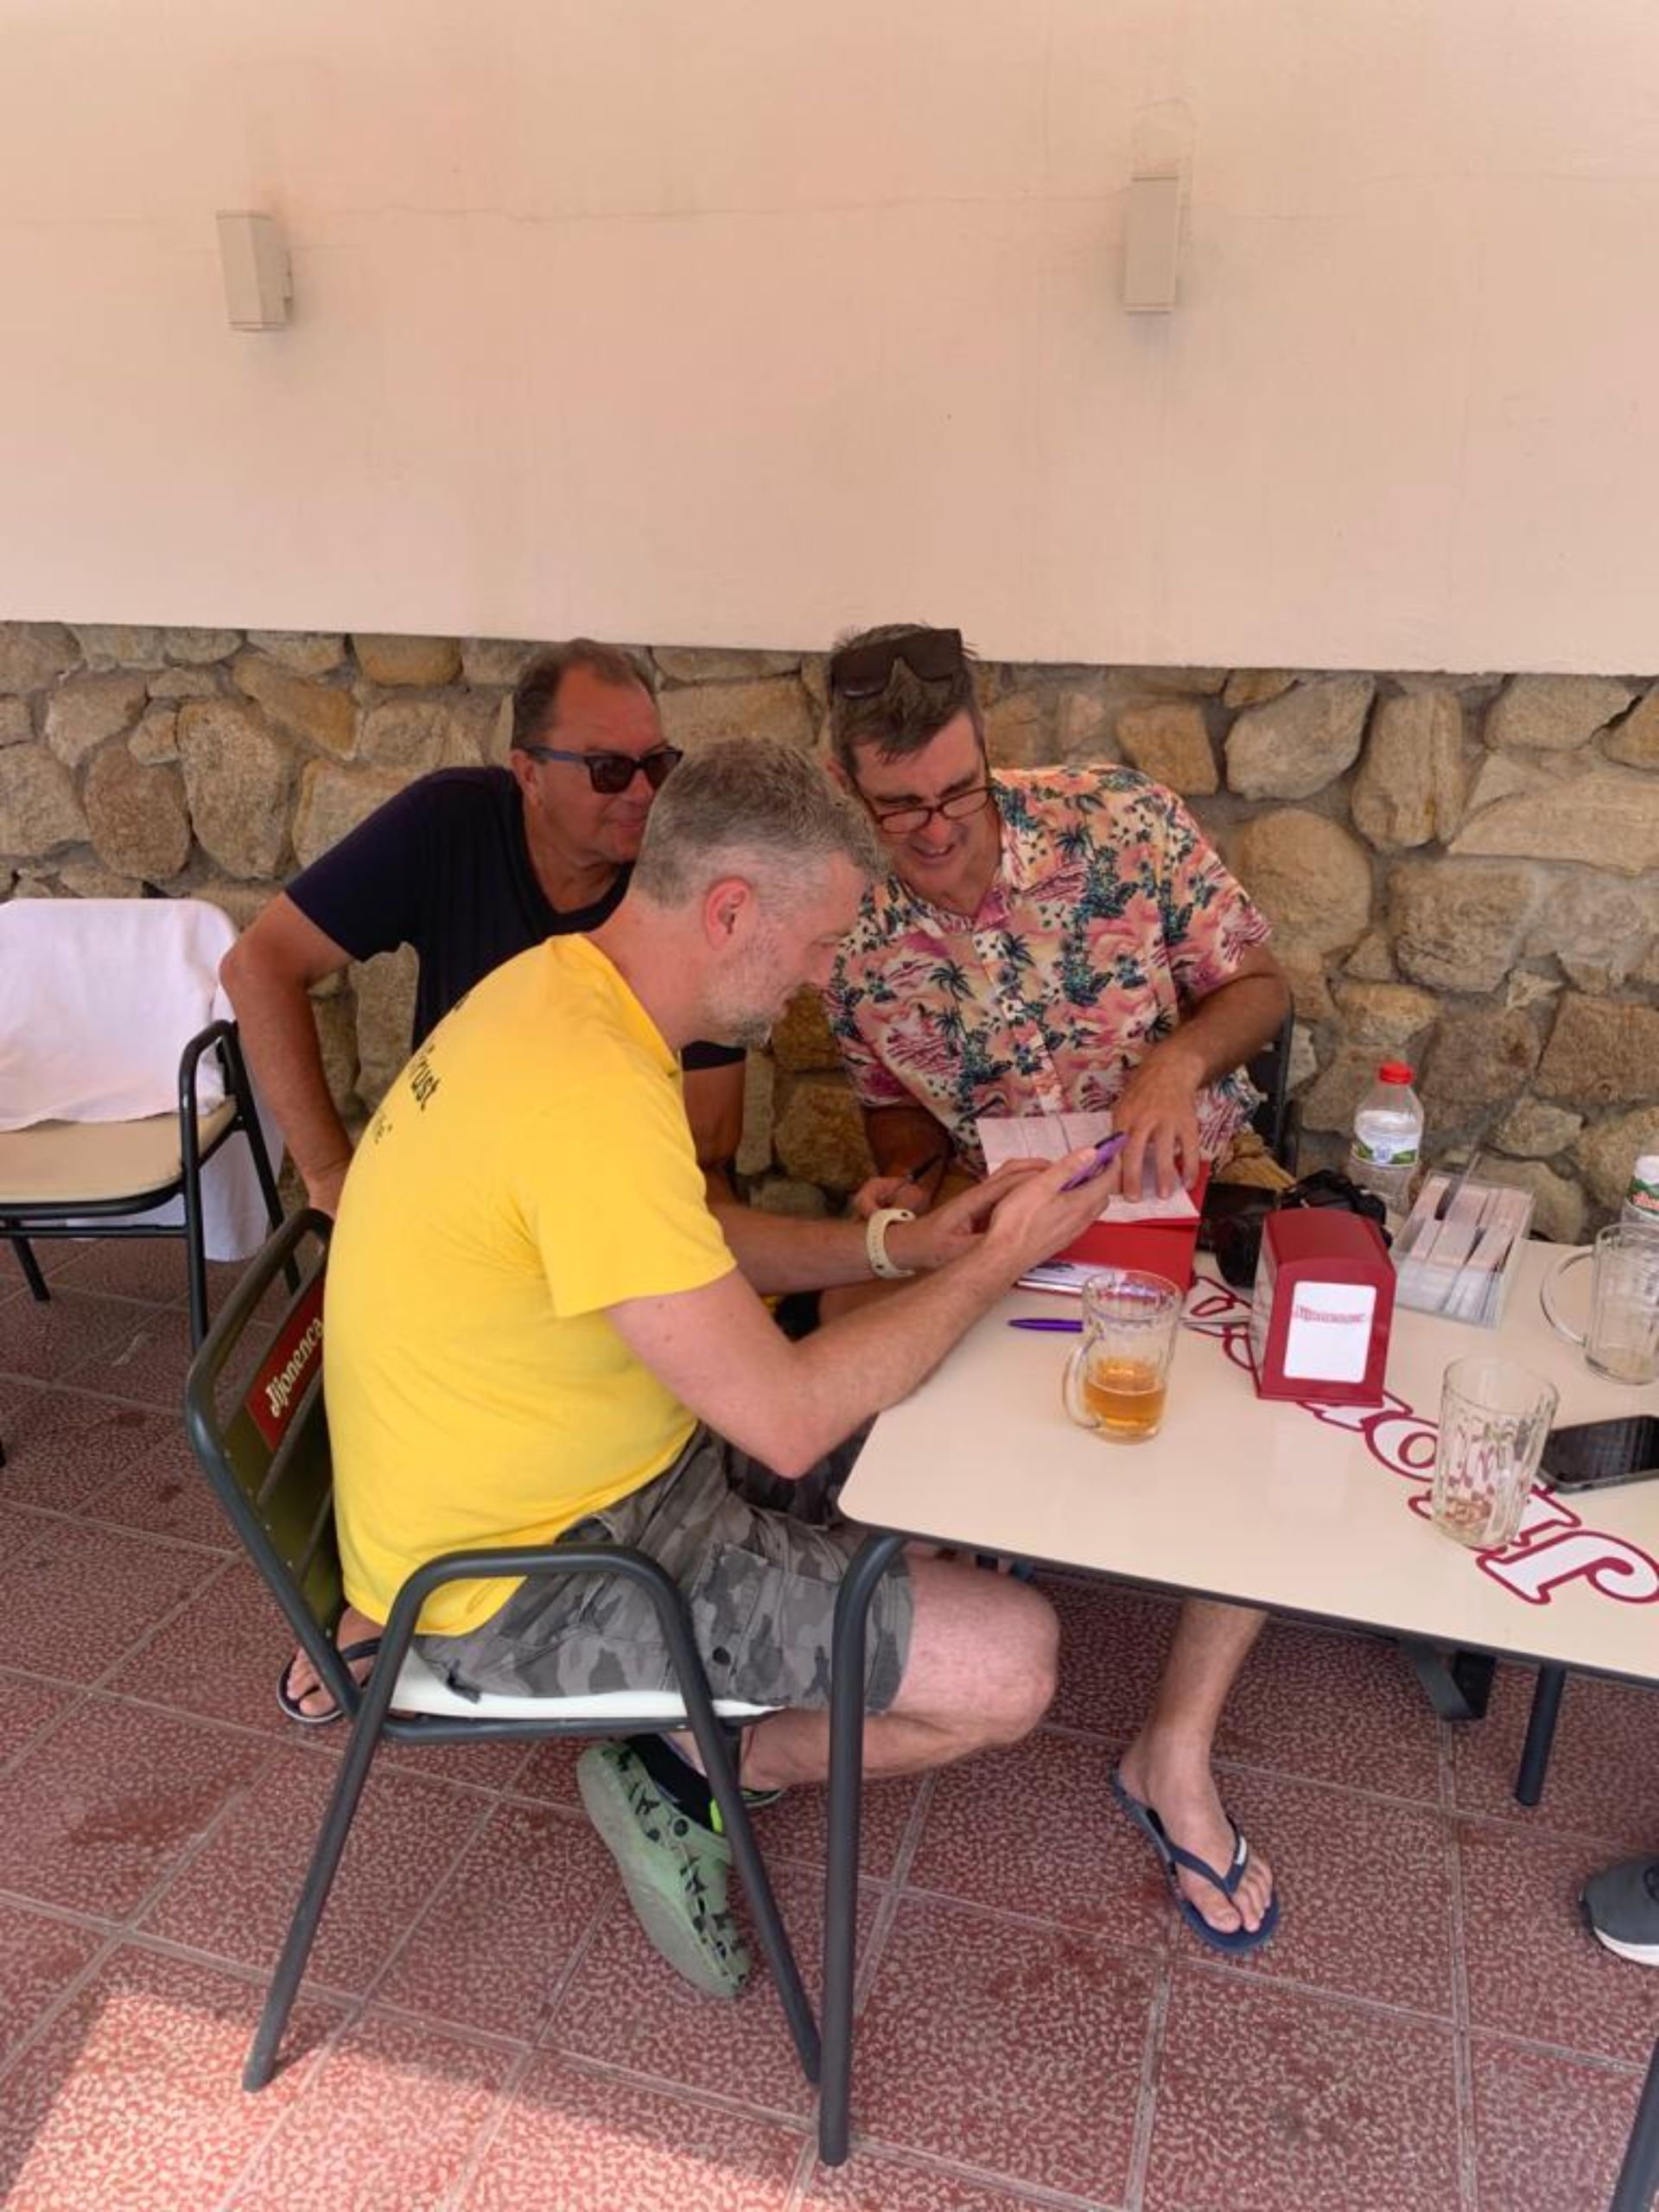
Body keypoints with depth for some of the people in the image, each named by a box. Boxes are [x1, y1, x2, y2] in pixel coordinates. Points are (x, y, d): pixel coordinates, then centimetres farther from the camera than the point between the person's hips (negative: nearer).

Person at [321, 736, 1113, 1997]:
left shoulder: (558, 985, -1)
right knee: (1010, 1662, -13)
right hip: (518, 1577, -9)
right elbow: (788, 1420, -28)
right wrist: (994, 1266, -14)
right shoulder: (590, 1096, -32)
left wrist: (894, 1245, 2)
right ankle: (693, 1774, 9)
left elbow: (687, 1249, 13)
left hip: (567, 1460, 10)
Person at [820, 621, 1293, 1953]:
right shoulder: (851, 933, -9)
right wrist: (907, 1175, -15)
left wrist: (1181, 1056, -26)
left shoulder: (1121, 819, -14)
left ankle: (1179, 1752, -12)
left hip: (1193, 1174, 0)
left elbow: (1260, 982, -4)